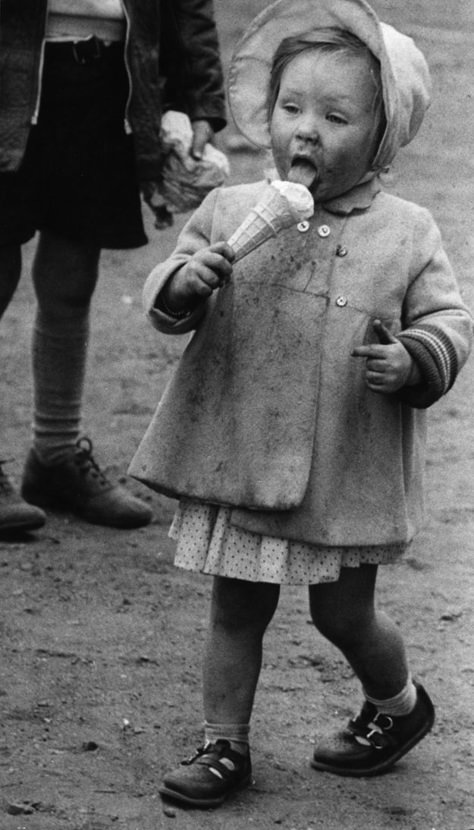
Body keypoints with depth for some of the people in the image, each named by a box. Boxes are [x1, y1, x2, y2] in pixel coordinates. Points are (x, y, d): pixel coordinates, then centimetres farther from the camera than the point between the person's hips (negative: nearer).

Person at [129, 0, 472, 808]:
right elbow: (166, 306, 3)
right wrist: (182, 285, -20)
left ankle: (398, 703, 39)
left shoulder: (406, 233, -4)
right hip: (239, 456, 2)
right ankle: (224, 743, 24)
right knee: (236, 610, 11)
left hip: (346, 468, -2)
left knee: (343, 614, 11)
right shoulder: (231, 211, -1)